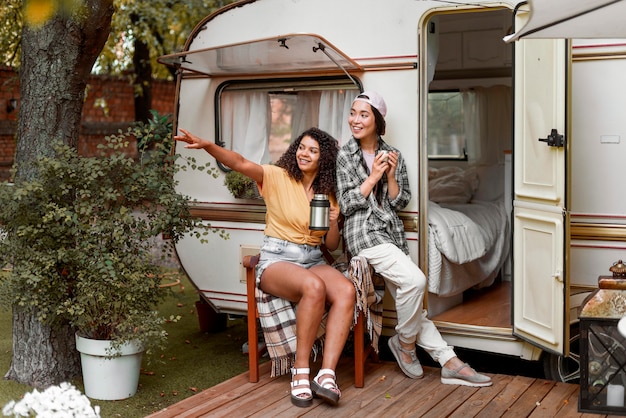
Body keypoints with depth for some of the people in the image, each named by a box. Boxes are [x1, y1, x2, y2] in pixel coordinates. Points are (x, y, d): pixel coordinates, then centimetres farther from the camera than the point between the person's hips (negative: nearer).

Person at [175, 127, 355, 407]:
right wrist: (208, 146, -36)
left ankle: (326, 374, -30)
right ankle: (300, 371, -24)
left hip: (313, 261, 5)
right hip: (276, 259, -4)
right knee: (314, 287, -37)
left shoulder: (328, 193, 13)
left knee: (346, 291, -28)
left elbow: (331, 245, 15)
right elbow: (240, 163, -18)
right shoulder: (278, 177, 0)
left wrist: (334, 224, -7)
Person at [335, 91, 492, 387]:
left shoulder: (393, 156, 11)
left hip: (391, 233, 5)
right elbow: (346, 204, -5)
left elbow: (401, 202, 9)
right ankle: (405, 342, -4)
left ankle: (449, 362, 3)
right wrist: (373, 176, -11)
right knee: (415, 280, -24)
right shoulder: (344, 156, 1)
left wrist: (390, 175, -7)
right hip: (364, 232, -5)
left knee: (409, 300, 4)